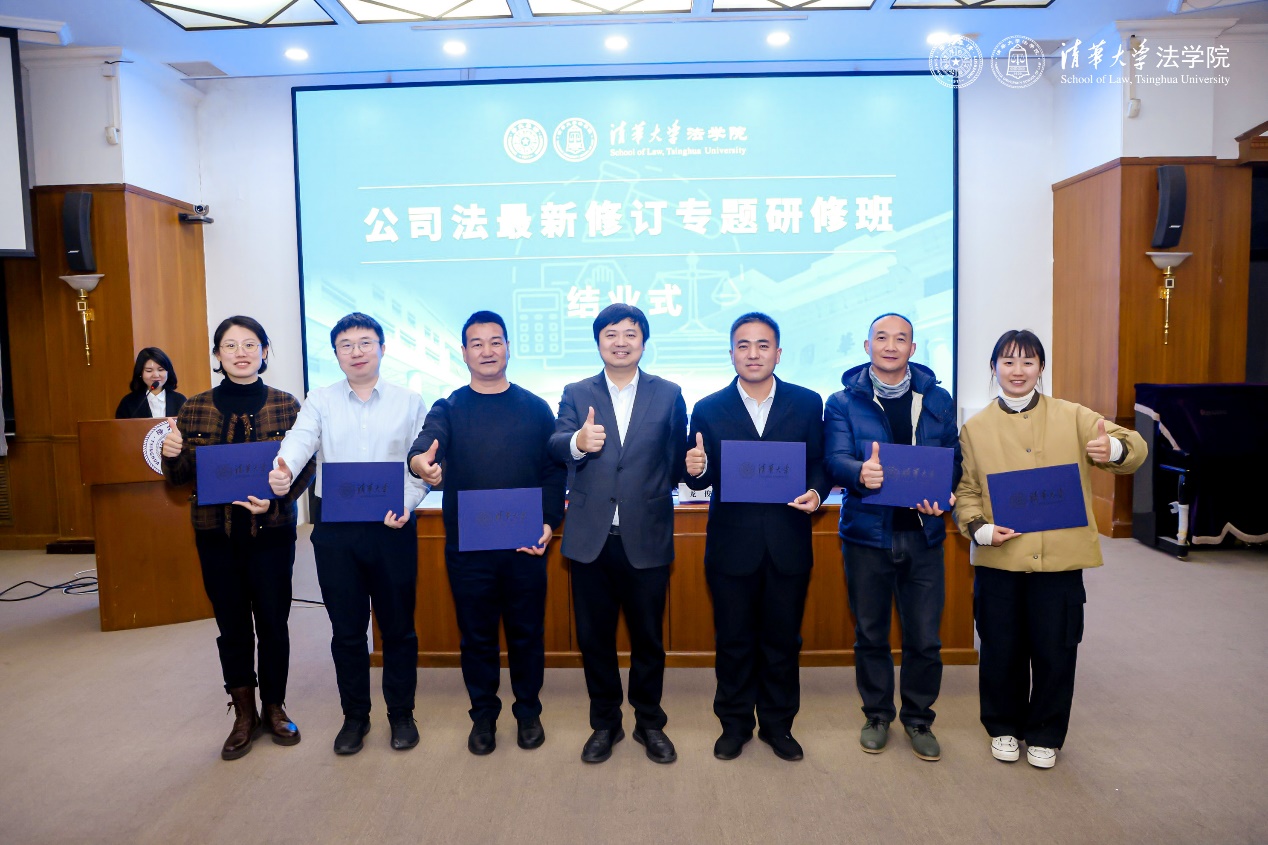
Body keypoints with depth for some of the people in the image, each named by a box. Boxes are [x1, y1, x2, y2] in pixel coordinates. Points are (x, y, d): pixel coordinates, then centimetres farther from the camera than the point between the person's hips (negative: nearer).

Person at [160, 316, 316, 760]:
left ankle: (274, 708, 28)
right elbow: (183, 475, 7)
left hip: (272, 532, -1)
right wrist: (171, 455, -15)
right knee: (232, 625, 11)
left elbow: (306, 467, -4)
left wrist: (274, 501, -19)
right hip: (216, 534, 2)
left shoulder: (286, 405, -2)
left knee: (273, 623, 8)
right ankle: (244, 715, 26)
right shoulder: (195, 408, 4)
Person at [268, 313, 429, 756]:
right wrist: (281, 471, -33)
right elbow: (299, 440, -11)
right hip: (335, 528, 1)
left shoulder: (409, 401, 4)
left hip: (392, 528, -1)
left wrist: (406, 505, -17)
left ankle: (401, 713, 26)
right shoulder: (321, 400, 6)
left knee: (398, 626, 8)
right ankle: (355, 716, 28)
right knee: (346, 628, 11)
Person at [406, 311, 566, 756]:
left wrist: (549, 521, -11)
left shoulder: (535, 408, 5)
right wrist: (420, 460, -42)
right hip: (467, 546, 0)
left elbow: (554, 471, 3)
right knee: (476, 635, 11)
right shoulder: (449, 408, 3)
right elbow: (427, 442, -18)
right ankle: (483, 714, 29)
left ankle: (528, 710, 30)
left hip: (525, 544, 0)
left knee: (526, 632, 11)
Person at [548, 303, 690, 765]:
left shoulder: (668, 394, 4)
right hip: (591, 537, 1)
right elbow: (555, 446, -11)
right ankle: (605, 723, 31)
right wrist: (577, 442, -31)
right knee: (594, 636, 12)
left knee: (648, 636, 11)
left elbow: (678, 458, 6)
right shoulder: (576, 394, 5)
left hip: (647, 538, -1)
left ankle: (650, 723, 31)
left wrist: (656, 491, -8)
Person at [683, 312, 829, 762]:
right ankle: (734, 724, 30)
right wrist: (695, 470, -22)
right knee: (733, 640, 12)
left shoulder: (807, 404, 3)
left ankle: (778, 724, 31)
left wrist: (816, 492, -16)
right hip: (731, 544, 0)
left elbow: (821, 463, 4)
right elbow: (702, 478, 0)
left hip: (789, 544, 1)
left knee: (783, 640, 13)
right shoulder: (708, 409, 2)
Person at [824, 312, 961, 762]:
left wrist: (943, 497, -14)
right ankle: (877, 715, 30)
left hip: (923, 532, 1)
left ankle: (918, 719, 28)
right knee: (871, 634, 12)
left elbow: (954, 459, 6)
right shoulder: (843, 401, 0)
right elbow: (835, 460, -10)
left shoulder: (938, 400, 7)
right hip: (867, 533, -1)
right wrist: (861, 472, -33)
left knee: (925, 637, 7)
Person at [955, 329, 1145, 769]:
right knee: (1001, 650, 10)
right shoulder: (975, 427, 5)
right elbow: (965, 489, 3)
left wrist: (1115, 449, -26)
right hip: (999, 559, 0)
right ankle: (1004, 728, 32)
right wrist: (979, 528, -14)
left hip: (1059, 558, 0)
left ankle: (1044, 735, 30)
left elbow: (1134, 448, -3)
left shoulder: (1072, 417, 3)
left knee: (1055, 651, 9)